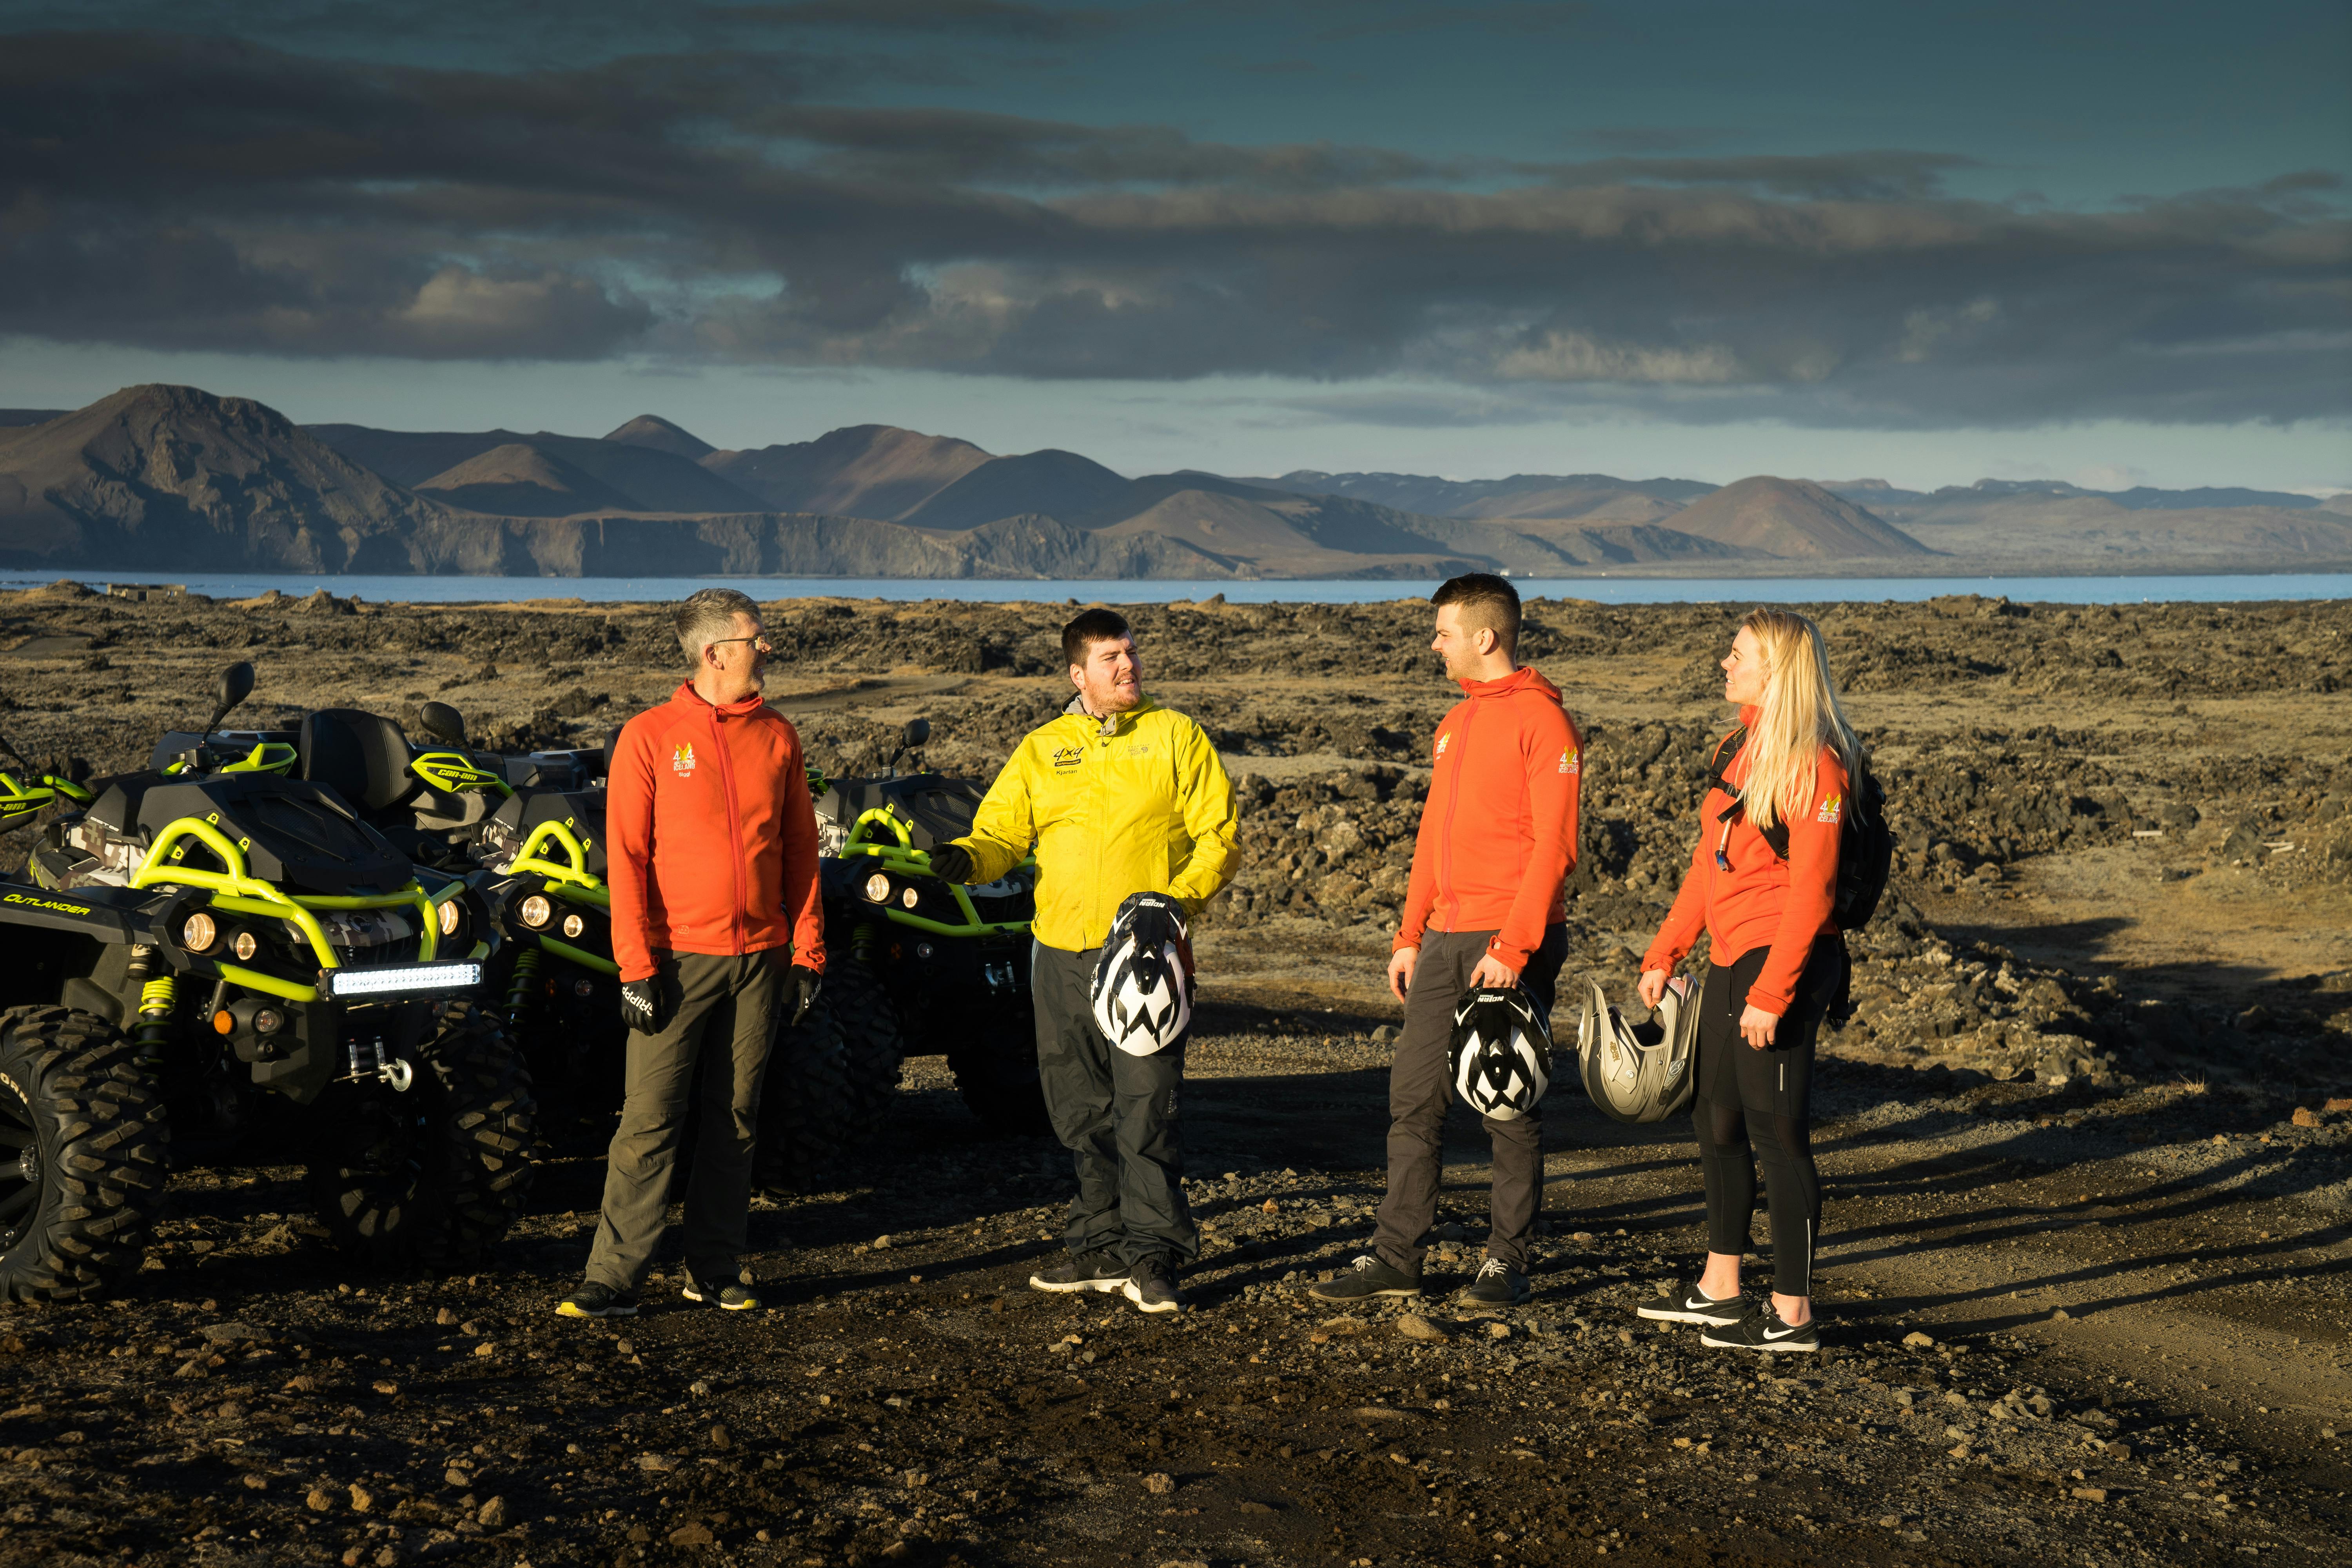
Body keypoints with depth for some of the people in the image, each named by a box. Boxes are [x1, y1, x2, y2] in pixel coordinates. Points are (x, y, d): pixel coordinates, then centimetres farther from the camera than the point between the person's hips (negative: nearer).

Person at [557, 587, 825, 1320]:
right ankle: (614, 1279, 0)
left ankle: (715, 1271, 17)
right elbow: (626, 856, -5)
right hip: (680, 958, -4)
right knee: (650, 1121, -5)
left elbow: (800, 848, 11)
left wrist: (807, 953, 5)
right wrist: (637, 967, -11)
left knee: (735, 1119, 8)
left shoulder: (777, 737, 7)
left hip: (761, 958, 4)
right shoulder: (649, 737, -4)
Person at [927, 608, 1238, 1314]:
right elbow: (1003, 830, 7)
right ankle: (1103, 1247, 19)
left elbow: (1217, 837, 1)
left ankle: (1153, 1255, -1)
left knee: (1145, 1110, -8)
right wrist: (969, 858, -15)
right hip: (1061, 952, 4)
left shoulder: (1176, 737, 4)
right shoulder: (1041, 750, 13)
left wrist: (1178, 899, -15)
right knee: (1081, 1113, 9)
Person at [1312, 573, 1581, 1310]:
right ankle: (1396, 1255, 10)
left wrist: (1513, 947, -19)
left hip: (1512, 944, -8)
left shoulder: (1542, 719, -9)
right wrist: (1411, 935, 16)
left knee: (1510, 1109, 1)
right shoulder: (1454, 723, 17)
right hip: (1445, 941, 8)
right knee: (1414, 1097, 5)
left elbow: (1554, 844, -14)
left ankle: (1507, 1260, 10)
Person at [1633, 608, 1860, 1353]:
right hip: (1730, 959, 10)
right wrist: (1663, 953, 17)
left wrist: (1771, 993, -22)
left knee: (1777, 1132, -3)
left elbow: (1811, 892, -19)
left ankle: (1791, 1314, 5)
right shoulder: (1737, 750, 14)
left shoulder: (1813, 763, -15)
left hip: (1783, 962, -10)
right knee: (1716, 1120, 16)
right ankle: (1719, 1290, 29)